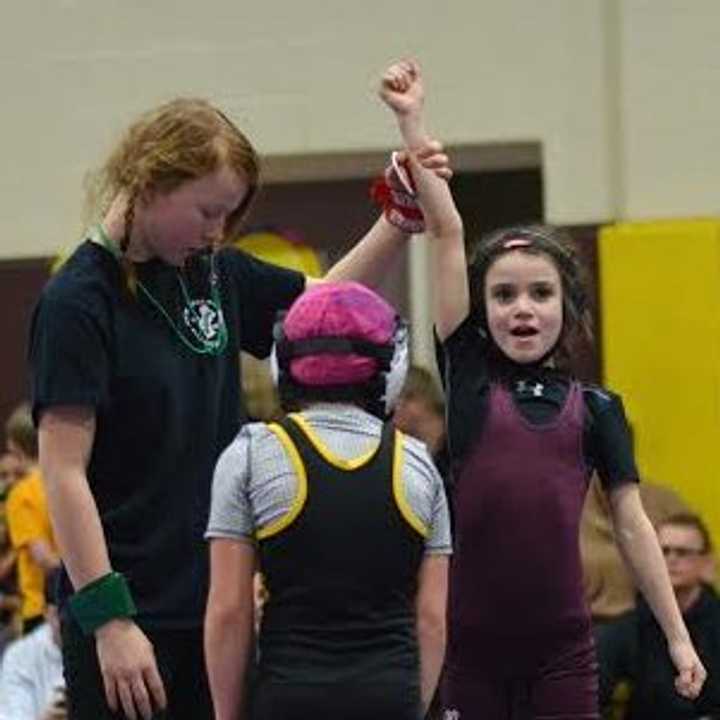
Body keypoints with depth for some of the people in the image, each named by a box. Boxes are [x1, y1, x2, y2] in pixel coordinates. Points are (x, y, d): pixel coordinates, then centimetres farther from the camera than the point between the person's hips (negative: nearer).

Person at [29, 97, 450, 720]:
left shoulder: (213, 273, 8)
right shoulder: (77, 302, -13)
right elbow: (64, 473, -16)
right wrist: (108, 618, -19)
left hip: (212, 604, 7)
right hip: (129, 620, -7)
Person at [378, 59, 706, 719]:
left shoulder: (595, 408, 5)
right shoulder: (471, 378, 3)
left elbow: (632, 525, 7)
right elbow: (448, 233, -2)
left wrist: (678, 636, 4)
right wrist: (412, 121, -3)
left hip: (562, 647, 0)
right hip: (472, 642, 0)